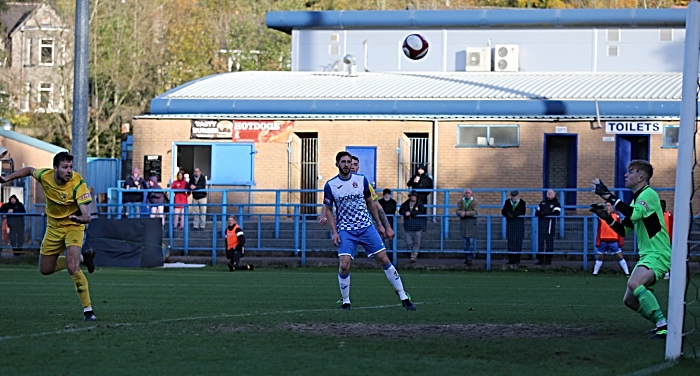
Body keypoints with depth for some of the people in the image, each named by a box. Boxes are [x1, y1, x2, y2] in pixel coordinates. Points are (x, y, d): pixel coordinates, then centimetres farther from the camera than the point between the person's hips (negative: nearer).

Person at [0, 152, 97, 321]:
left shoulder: (78, 183, -29)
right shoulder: (45, 176, -17)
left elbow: (86, 215, -35)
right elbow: (29, 170, 8)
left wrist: (81, 218, -59)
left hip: (73, 226, -5)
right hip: (54, 227, 5)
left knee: (72, 268, -24)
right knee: (45, 269, 15)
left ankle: (88, 310, -15)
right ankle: (83, 257, 36)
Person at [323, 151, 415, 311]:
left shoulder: (361, 180, 2)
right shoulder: (330, 185, -2)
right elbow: (328, 210, 4)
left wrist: (379, 224, 15)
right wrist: (334, 232, -6)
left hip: (366, 227, 2)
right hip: (345, 231, -1)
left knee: (384, 260, -3)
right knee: (344, 266, -17)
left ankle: (404, 298, 5)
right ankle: (345, 302, 2)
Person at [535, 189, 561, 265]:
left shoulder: (556, 203, 5)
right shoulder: (542, 203, 24)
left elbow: (556, 213, -10)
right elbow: (537, 212, 25)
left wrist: (545, 214, -19)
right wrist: (539, 214, 1)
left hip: (550, 222, -5)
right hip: (541, 222, 5)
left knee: (549, 240, -6)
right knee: (540, 240, 1)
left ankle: (548, 259, -4)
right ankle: (540, 259, 5)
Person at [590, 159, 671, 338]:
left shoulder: (649, 194, -11)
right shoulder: (636, 200, 17)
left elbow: (634, 214, -29)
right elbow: (624, 231, 21)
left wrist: (609, 196, -27)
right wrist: (607, 218, 5)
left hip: (658, 255, -10)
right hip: (646, 256, 10)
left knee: (634, 283, -32)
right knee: (630, 300, 9)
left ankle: (663, 326, -29)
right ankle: (660, 325, 22)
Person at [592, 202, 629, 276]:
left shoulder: (616, 216, 1)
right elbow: (599, 230, 6)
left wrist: (621, 242, -4)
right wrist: (597, 242, 1)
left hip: (613, 241, -2)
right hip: (603, 241, 2)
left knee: (619, 256, -1)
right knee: (600, 257, 11)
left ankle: (627, 273, 2)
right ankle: (595, 273, 20)